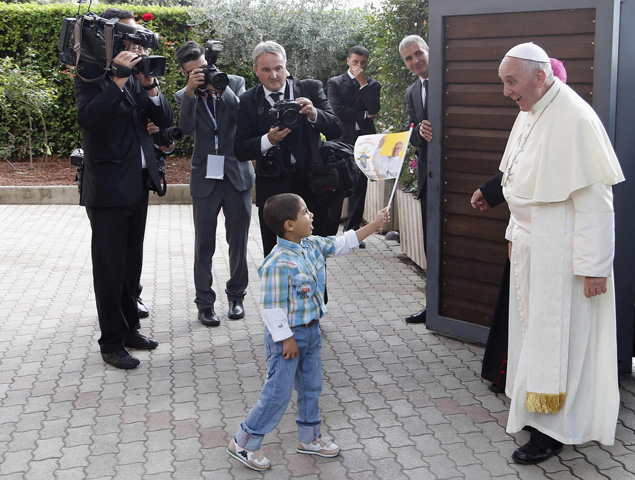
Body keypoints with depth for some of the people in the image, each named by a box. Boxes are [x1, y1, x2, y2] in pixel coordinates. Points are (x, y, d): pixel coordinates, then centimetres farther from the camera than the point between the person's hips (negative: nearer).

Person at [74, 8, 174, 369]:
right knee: (110, 267, 0)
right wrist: (119, 78, -25)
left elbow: (166, 119, 4)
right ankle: (111, 342, 11)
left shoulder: (138, 78, 10)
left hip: (138, 184, 7)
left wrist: (149, 82, -10)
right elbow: (89, 119, -25)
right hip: (108, 187, -6)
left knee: (132, 263, 15)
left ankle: (130, 328, 28)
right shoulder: (91, 77, -8)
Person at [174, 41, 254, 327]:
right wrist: (191, 91, -24)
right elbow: (186, 128, -15)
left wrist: (222, 89, -21)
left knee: (238, 242, 8)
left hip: (237, 174, 0)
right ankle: (205, 302, 17)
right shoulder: (184, 96, 3)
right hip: (205, 177, 0)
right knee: (204, 244, 5)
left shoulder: (234, 83, 1)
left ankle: (236, 295, 26)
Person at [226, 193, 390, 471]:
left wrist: (375, 224, 12)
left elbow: (342, 243, 13)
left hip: (311, 332, 9)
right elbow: (272, 307, -25)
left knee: (311, 387, 20)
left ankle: (309, 438, 39)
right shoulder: (279, 263, -28)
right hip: (288, 335, -9)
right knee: (278, 394, 1)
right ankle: (243, 443, 18)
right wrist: (286, 339, -19)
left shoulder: (312, 246, -1)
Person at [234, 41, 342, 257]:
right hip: (272, 190, 0)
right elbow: (240, 150, -4)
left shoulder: (311, 89, 1)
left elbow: (336, 130, -4)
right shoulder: (248, 101, 1)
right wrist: (268, 140, -22)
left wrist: (314, 114, -24)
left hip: (312, 185, 0)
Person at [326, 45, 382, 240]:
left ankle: (352, 232, 14)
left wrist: (363, 83, -8)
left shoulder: (373, 85, 11)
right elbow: (337, 110, -10)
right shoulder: (335, 83, 5)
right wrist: (364, 115, -6)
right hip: (342, 141, -3)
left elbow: (375, 109, -6)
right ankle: (329, 233, 2)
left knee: (359, 189, 6)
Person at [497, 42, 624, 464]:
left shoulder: (575, 119, -21)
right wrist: (515, 234, 21)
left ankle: (552, 430, 14)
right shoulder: (529, 114, 8)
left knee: (555, 336, 1)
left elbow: (595, 199, -22)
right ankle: (535, 411, 31)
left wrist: (594, 266, -21)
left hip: (561, 250, -9)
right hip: (530, 244, 9)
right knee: (532, 329, 16)